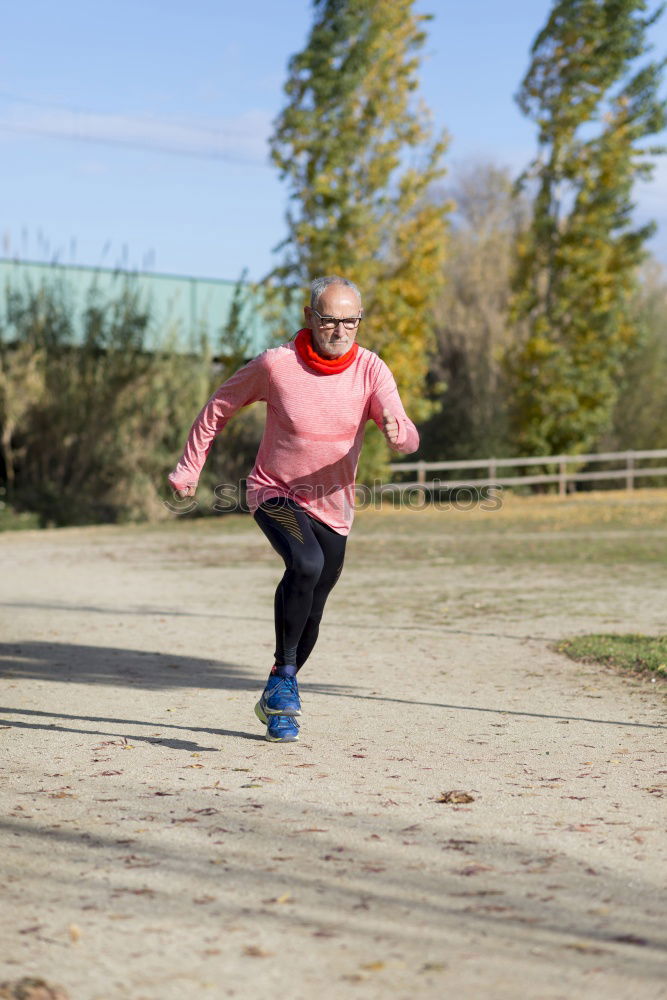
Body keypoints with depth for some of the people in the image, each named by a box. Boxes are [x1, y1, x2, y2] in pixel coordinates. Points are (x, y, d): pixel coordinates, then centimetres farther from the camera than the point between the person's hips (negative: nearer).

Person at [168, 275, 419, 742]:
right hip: (275, 494, -3)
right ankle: (283, 676, -18)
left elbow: (409, 439, -20)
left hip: (332, 508, 3)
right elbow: (219, 407, 0)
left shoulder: (370, 369, -12)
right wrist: (189, 468, 0)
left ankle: (277, 703, 35)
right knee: (307, 564, -33)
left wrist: (396, 431, -45)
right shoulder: (275, 364, -16)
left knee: (309, 614, 12)